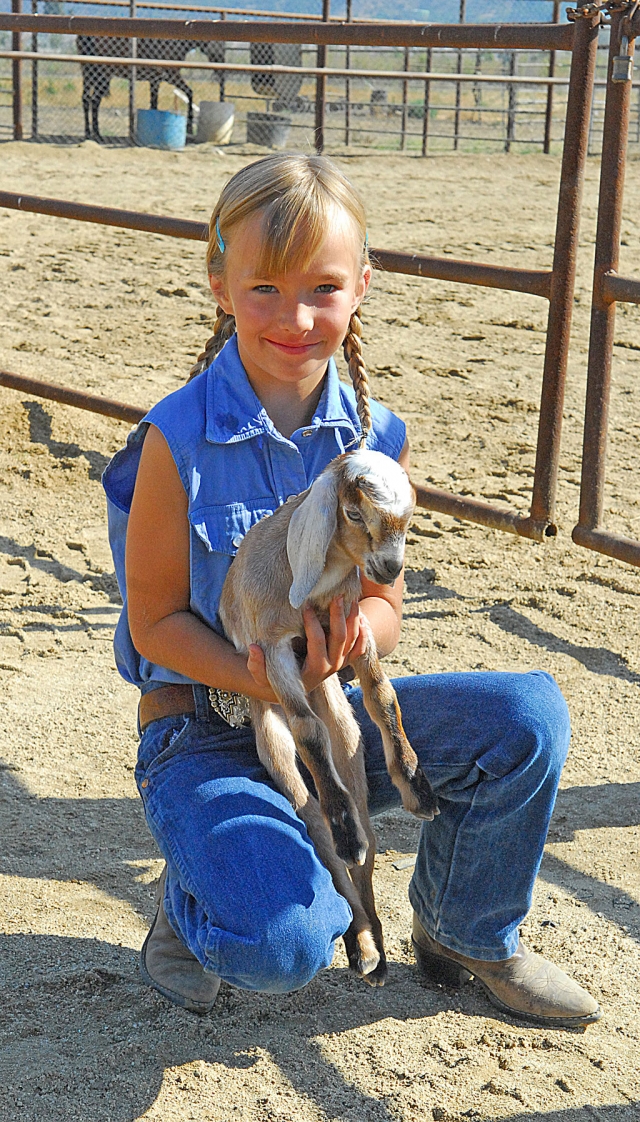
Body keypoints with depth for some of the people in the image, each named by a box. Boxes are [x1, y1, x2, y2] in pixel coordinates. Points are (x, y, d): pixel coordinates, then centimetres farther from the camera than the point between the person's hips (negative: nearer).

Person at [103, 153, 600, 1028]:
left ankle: (465, 936, 10)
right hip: (204, 733, -4)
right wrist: (262, 680, -27)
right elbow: (155, 622, -10)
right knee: (281, 944, -31)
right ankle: (196, 896, 9)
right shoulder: (178, 440, -16)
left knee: (528, 717, -17)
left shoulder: (376, 439, -3)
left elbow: (384, 606, 3)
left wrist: (355, 632, -22)